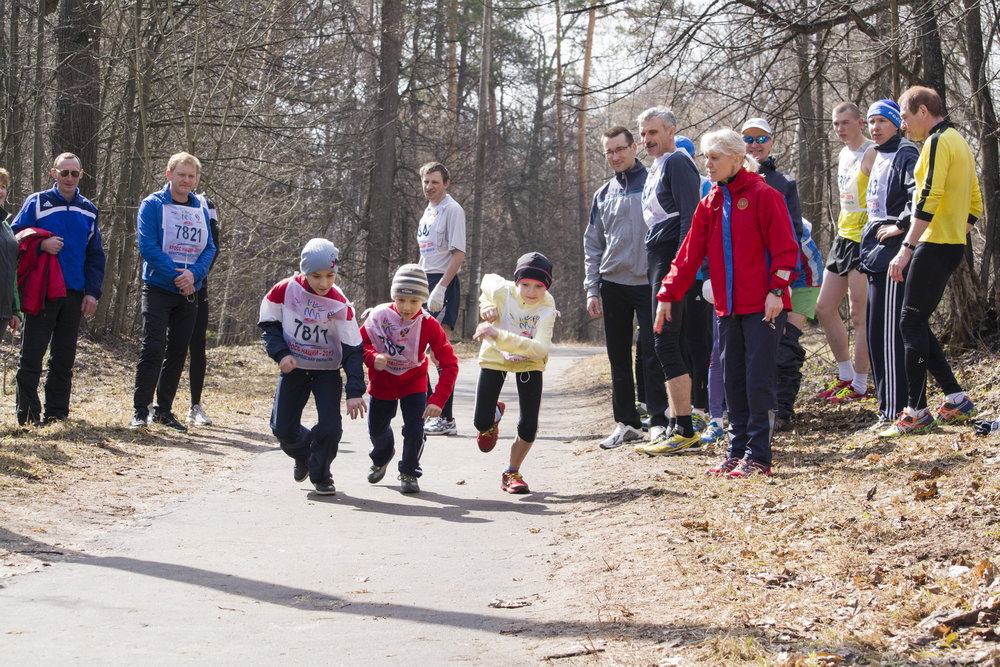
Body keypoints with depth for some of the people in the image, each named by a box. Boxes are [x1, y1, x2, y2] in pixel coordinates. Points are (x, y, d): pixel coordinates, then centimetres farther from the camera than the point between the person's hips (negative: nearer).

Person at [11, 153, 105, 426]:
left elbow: (95, 255, 14)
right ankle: (28, 416, -1)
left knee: (64, 358, 8)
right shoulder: (36, 203, 1)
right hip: (41, 291, -4)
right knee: (31, 355, -5)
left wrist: (93, 291, 5)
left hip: (74, 292, 4)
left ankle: (57, 415, 14)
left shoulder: (88, 210, 12)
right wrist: (41, 244, -19)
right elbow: (15, 236, -1)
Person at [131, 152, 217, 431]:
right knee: (153, 349, -11)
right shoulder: (153, 205, -5)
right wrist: (176, 275, -19)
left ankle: (164, 409, 17)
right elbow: (148, 246, -14)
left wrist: (194, 273, -14)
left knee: (178, 353, 8)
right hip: (158, 290, -5)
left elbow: (209, 248, 5)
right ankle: (141, 410, -7)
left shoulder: (201, 209, 10)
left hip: (189, 292, 5)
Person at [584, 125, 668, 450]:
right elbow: (593, 246, 15)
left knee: (652, 353, -7)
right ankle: (626, 422, 13)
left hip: (650, 283, -5)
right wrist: (592, 289, 7)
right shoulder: (603, 195, 13)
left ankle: (659, 421, -2)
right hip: (613, 285, 5)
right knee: (619, 357, 7)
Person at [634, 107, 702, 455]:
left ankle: (684, 432, -11)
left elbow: (688, 216, -16)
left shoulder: (677, 162, -7)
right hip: (657, 258, 10)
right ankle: (677, 426, 15)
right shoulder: (655, 169, 22)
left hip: (671, 258, -10)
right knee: (673, 344, 11)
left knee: (666, 342, -12)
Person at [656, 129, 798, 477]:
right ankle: (737, 451, 16)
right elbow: (690, 253, 14)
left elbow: (785, 247, -9)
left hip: (763, 306, -7)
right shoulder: (711, 203, 13)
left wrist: (777, 289, -18)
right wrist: (668, 295, 10)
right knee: (733, 380, 9)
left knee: (758, 379, -6)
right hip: (728, 307, 7)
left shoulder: (763, 195, -6)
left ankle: (758, 455, -2)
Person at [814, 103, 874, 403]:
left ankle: (859, 386, 1)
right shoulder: (844, 155, 16)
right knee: (824, 308, 12)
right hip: (843, 237, 10)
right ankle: (846, 376, 21)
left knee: (859, 315, -6)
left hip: (865, 241, -10)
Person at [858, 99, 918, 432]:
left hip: (892, 252, -10)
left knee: (887, 332, -11)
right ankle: (890, 406, 16)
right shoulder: (879, 158, 20)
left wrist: (901, 226, -19)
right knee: (877, 332, 10)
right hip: (876, 254, 10)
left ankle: (894, 411, -10)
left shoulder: (905, 154, -10)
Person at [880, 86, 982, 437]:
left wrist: (906, 247, -22)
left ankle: (917, 413, -6)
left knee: (911, 323, -7)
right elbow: (975, 203, 21)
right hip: (952, 246, 10)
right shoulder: (959, 142, 19)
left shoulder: (938, 142, -12)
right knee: (918, 324, 13)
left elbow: (928, 200, -21)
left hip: (934, 246, -10)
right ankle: (956, 399, 13)